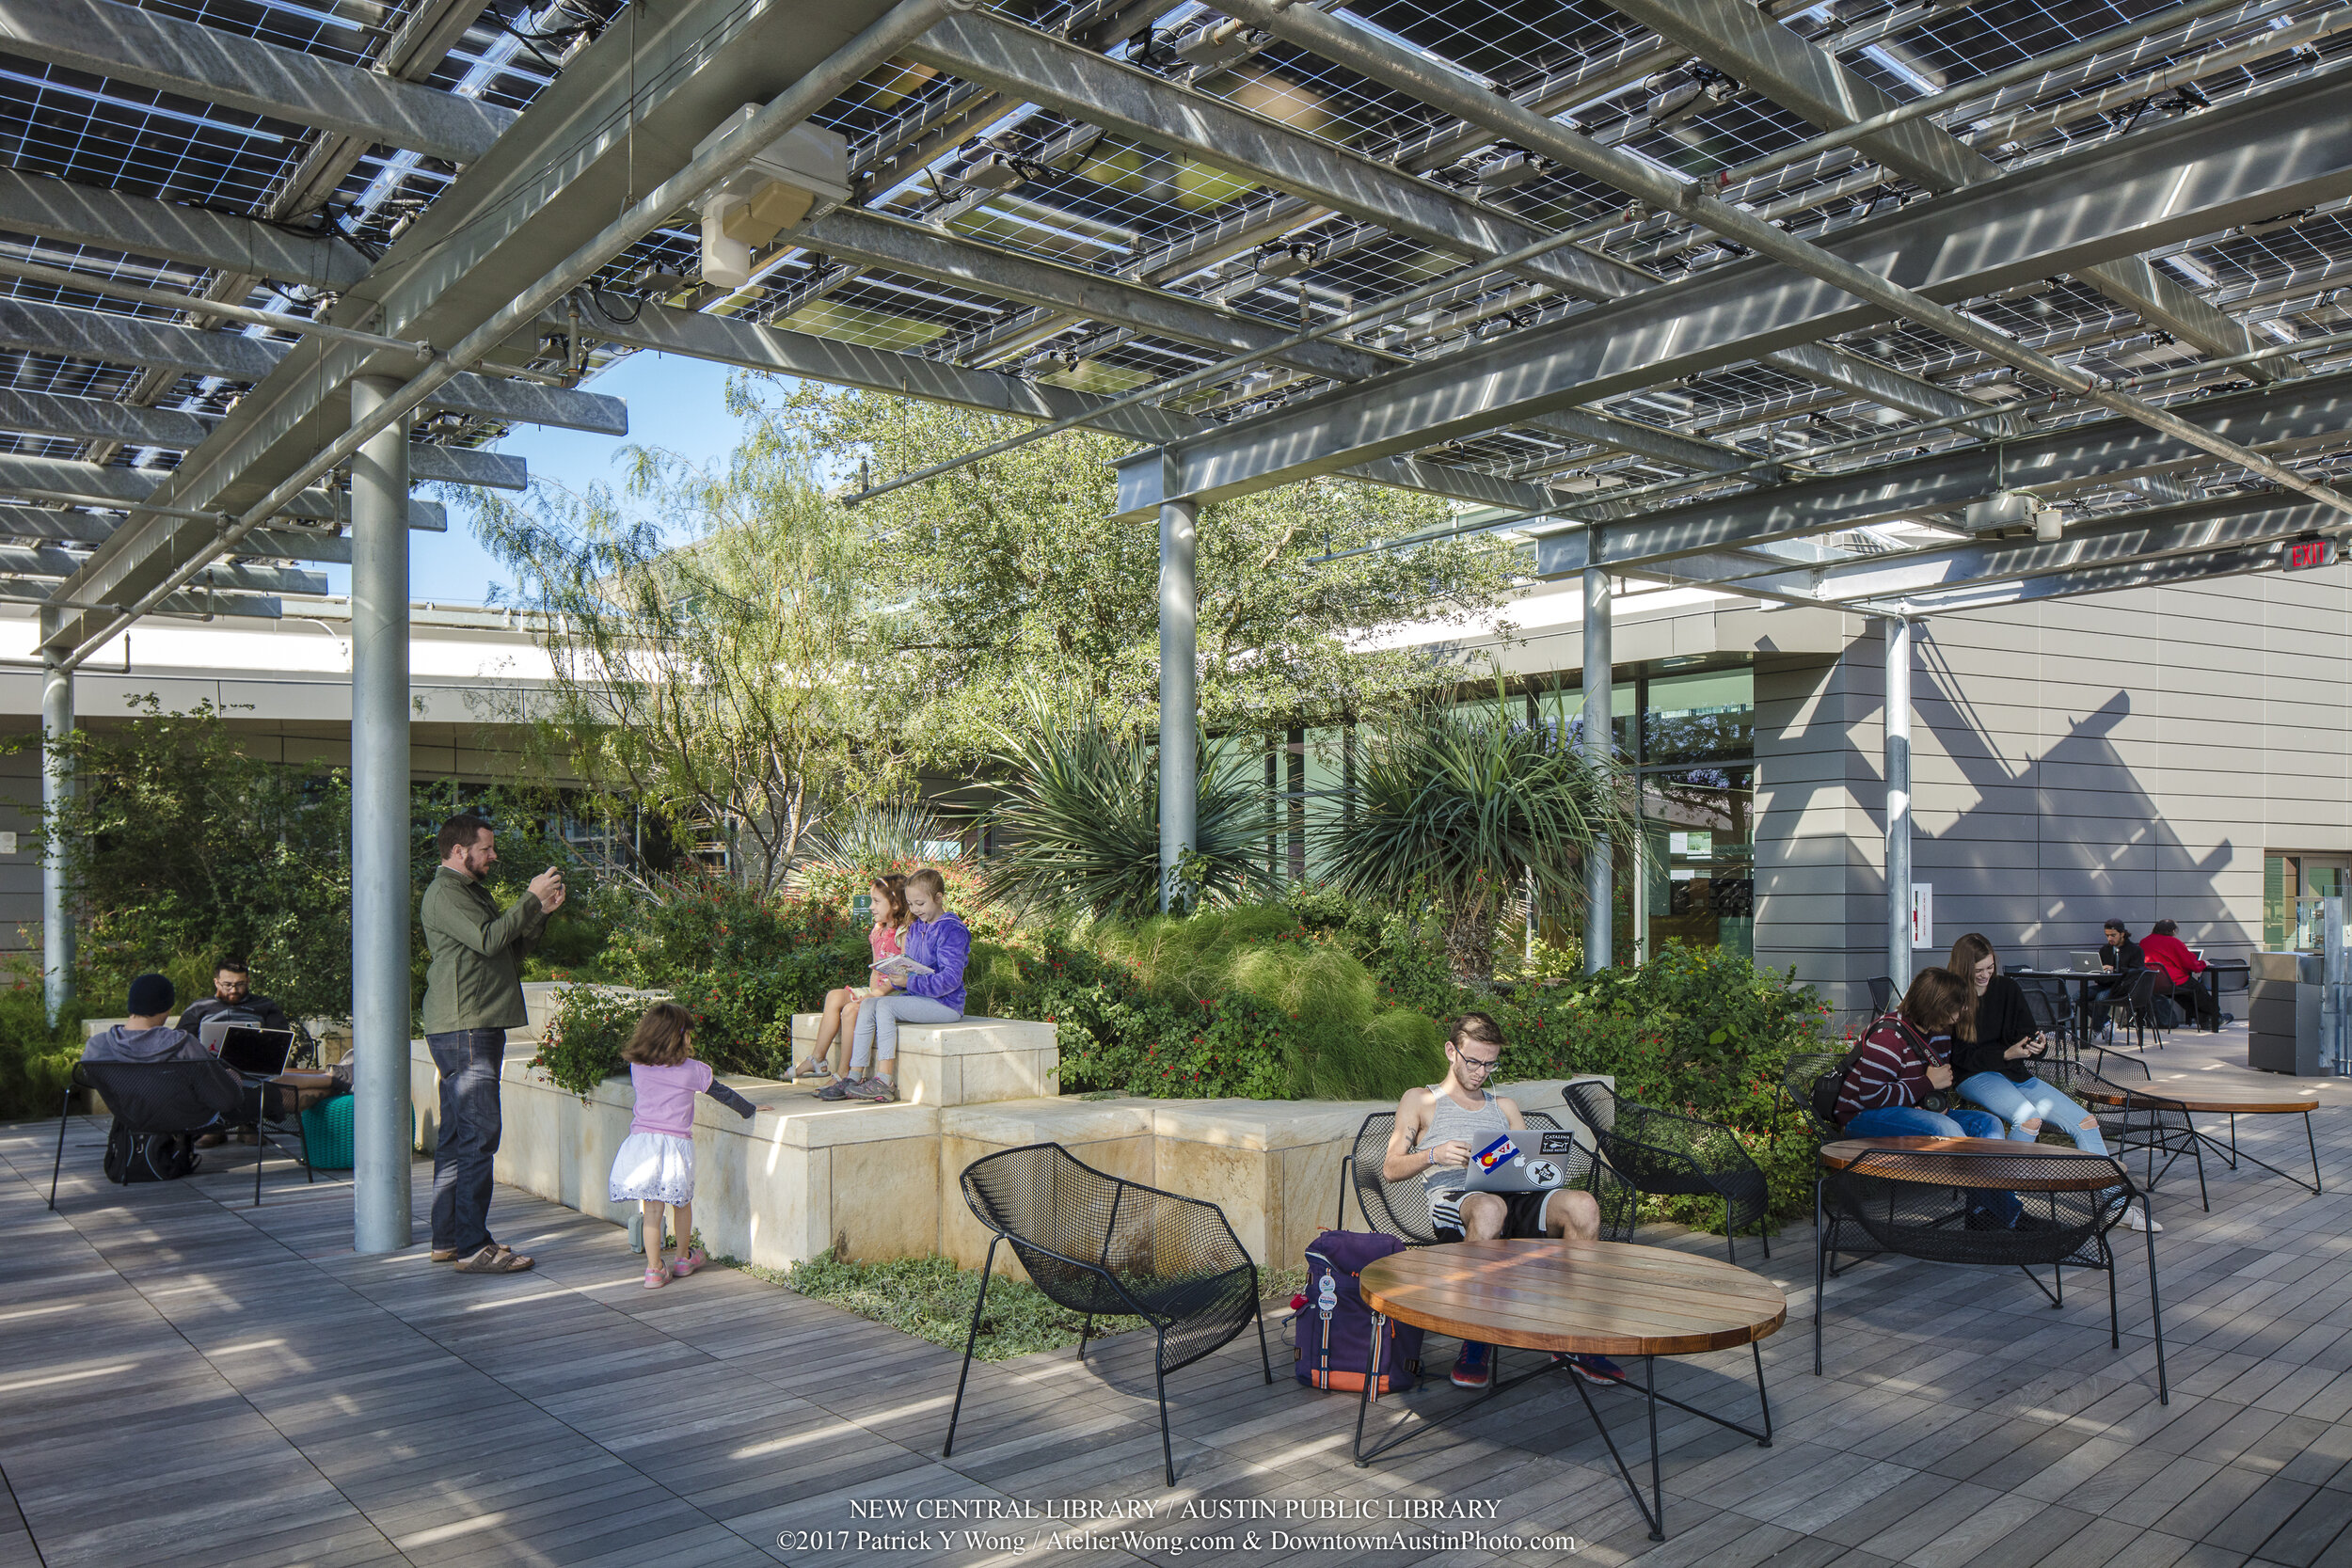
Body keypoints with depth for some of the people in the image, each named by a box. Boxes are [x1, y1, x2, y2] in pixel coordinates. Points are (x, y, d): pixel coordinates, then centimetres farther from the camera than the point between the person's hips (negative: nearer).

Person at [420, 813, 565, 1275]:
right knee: (477, 1136, -11)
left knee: (457, 1136, 13)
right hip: (463, 1029, -11)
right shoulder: (444, 894, -9)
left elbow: (510, 947, 21)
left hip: (479, 1029, 11)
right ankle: (473, 1247, -9)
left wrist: (541, 911, 8)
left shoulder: (469, 891, 23)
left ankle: (448, 1238, 20)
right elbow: (489, 939, -22)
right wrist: (532, 899, -15)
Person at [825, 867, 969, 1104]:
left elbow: (950, 979, -20)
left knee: (885, 1006, -24)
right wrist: (894, 981, -2)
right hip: (917, 997, 8)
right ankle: (854, 1077, -10)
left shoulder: (951, 930, -11)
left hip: (945, 1003, -8)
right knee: (868, 1006, -8)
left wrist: (909, 982, -25)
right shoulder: (915, 929, 15)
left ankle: (885, 1082, -27)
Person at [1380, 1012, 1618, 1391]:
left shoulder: (1505, 1107, 32)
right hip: (1452, 1199, -4)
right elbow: (1391, 1168, 9)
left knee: (1583, 1206, -28)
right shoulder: (1420, 1101, 20)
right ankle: (1476, 1339, -27)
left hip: (1514, 1196, 4)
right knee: (1489, 1208, -43)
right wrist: (1434, 1155, -11)